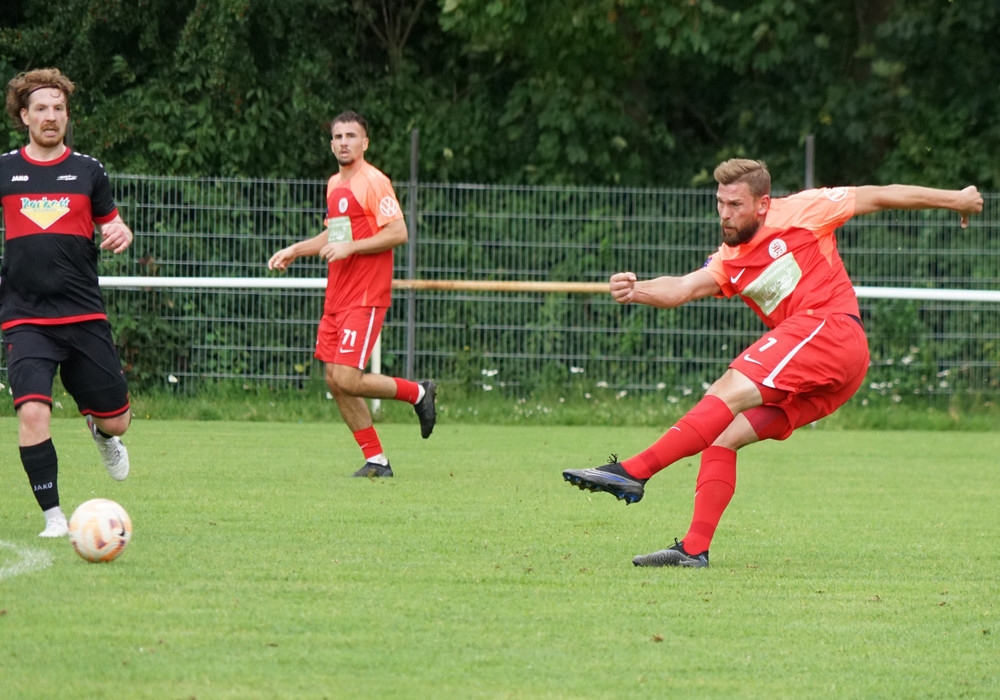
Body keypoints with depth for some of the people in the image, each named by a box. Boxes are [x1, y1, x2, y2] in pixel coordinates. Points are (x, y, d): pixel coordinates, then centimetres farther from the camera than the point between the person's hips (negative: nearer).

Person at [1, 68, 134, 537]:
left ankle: (101, 432, 43)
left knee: (116, 422, 5)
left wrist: (121, 234, -8)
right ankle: (53, 516, -9)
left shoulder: (87, 172, 7)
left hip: (84, 316, 1)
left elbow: (112, 225, 15)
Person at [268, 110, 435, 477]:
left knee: (347, 379, -16)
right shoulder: (334, 184, 17)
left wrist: (350, 247, -20)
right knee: (334, 380, 3)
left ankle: (418, 393, 7)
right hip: (337, 296, 9)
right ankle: (376, 460, 10)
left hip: (366, 298, -9)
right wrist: (295, 250, 20)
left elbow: (398, 233, -16)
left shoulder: (374, 182, -10)